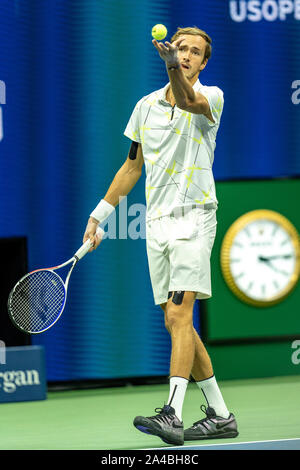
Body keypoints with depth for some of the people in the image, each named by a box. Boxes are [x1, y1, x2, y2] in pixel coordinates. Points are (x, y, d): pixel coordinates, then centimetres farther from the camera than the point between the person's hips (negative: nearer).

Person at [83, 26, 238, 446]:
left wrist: (173, 66, -46)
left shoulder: (210, 97, -3)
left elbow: (188, 101, -28)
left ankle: (172, 415, -24)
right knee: (175, 322, 5)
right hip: (157, 223, 6)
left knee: (179, 314, -17)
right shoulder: (146, 106, 13)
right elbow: (133, 165, 22)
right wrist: (99, 214, 21)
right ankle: (220, 415, 13)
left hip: (193, 218, -6)